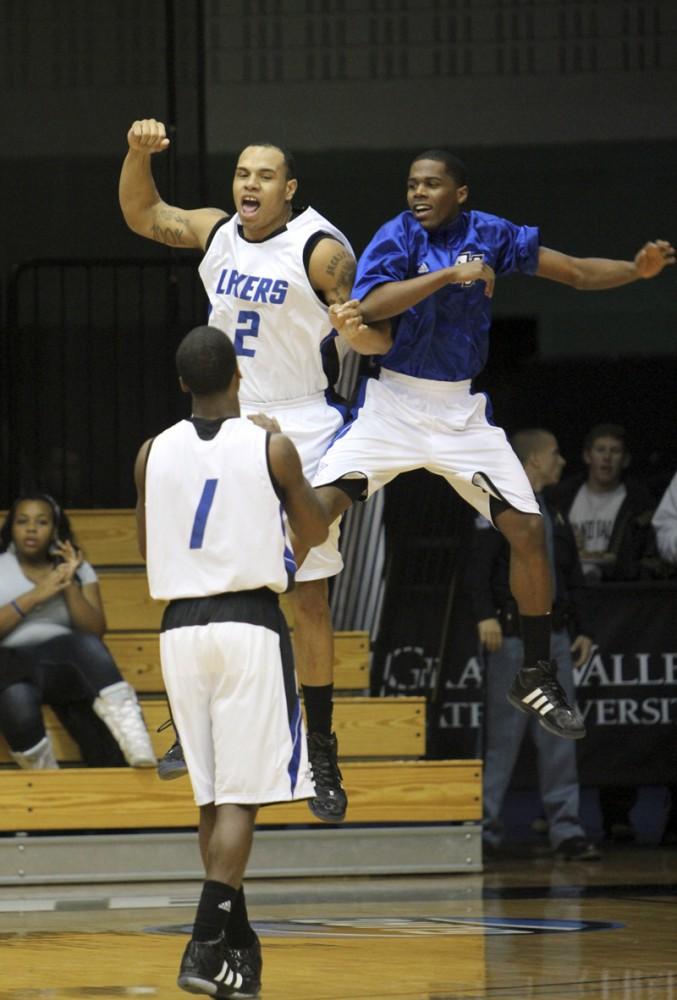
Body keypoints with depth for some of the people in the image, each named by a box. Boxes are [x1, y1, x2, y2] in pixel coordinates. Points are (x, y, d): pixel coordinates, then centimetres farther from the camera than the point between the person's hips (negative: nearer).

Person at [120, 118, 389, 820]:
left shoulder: (320, 251, -13)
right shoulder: (216, 232, 4)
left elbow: (377, 335, -13)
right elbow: (143, 216, 17)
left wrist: (360, 331, -37)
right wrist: (139, 154, 0)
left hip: (300, 433, -5)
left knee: (309, 597, -2)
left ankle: (321, 754, 4)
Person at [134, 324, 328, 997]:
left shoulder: (154, 453, 4)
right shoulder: (271, 448, -4)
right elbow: (314, 536, 10)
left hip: (180, 627, 4)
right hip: (249, 623, -4)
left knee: (214, 796, 13)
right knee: (240, 796, -5)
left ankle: (237, 945, 19)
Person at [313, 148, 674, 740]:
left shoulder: (490, 235, 0)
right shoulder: (398, 237, -10)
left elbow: (577, 273, 4)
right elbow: (369, 307, -28)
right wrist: (450, 275, -32)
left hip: (462, 412, 3)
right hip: (394, 402, -3)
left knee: (528, 530, -3)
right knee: (312, 511, -18)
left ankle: (536, 678, 11)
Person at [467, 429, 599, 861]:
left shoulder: (555, 515, 19)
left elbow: (574, 578, 23)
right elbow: (478, 567, -11)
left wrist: (583, 629, 17)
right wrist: (486, 616, -22)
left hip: (555, 635, 7)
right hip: (513, 635, -6)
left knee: (560, 736, 3)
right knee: (504, 736, -4)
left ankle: (566, 829, 4)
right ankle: (484, 825, 2)